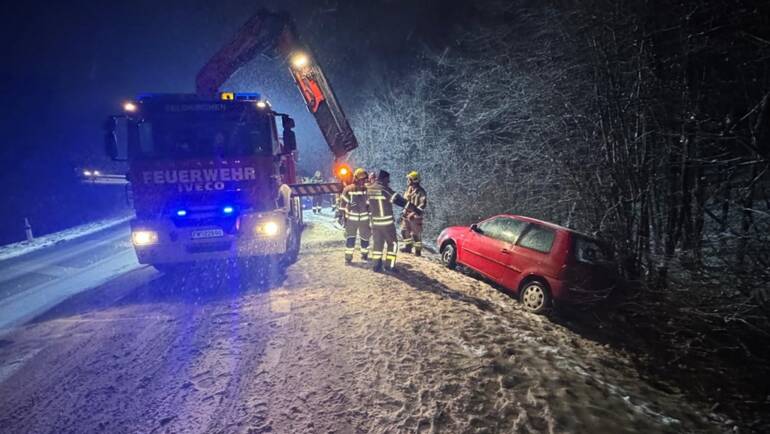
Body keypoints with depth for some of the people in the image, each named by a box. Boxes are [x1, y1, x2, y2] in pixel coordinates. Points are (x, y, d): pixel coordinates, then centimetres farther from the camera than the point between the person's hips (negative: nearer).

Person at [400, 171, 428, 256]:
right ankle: (408, 247, 24)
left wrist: (417, 211, -28)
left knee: (416, 233, -2)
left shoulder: (421, 191, -13)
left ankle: (418, 250, 8)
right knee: (405, 231, 11)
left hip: (416, 216, -8)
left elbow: (423, 204, -19)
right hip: (407, 214, 8)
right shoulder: (409, 189, 12)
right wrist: (404, 212, 18)